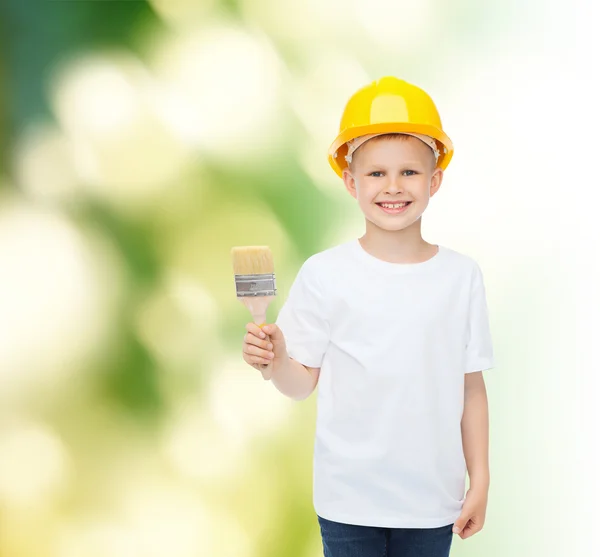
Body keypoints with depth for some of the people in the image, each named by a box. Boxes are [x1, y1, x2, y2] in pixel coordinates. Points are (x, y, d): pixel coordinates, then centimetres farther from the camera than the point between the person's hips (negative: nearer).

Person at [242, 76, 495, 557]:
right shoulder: (324, 274, -5)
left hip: (432, 499, 1)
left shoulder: (461, 275, -1)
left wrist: (480, 481, 5)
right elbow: (304, 382, -2)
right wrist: (276, 361, -22)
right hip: (349, 498, -1)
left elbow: (471, 387, 4)